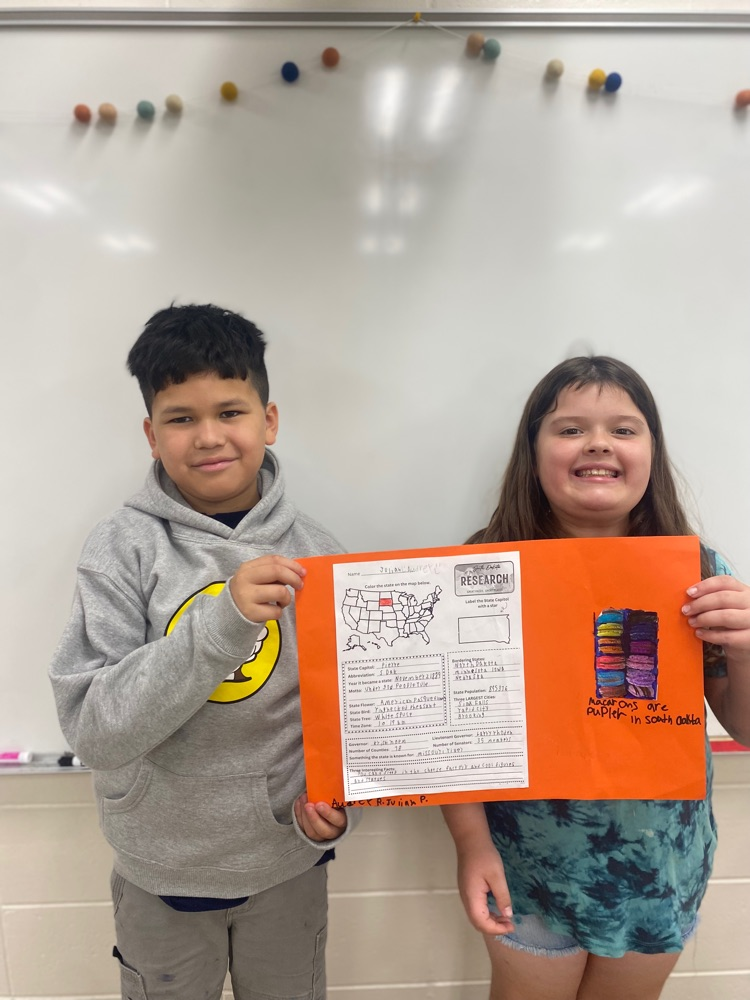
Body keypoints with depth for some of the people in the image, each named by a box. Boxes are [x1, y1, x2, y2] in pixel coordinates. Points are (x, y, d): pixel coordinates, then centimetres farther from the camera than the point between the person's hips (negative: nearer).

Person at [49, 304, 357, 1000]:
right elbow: (92, 732, -24)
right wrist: (221, 622, -36)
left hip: (289, 859, 2)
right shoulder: (124, 548, -17)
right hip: (162, 869, -1)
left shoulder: (311, 551, -11)